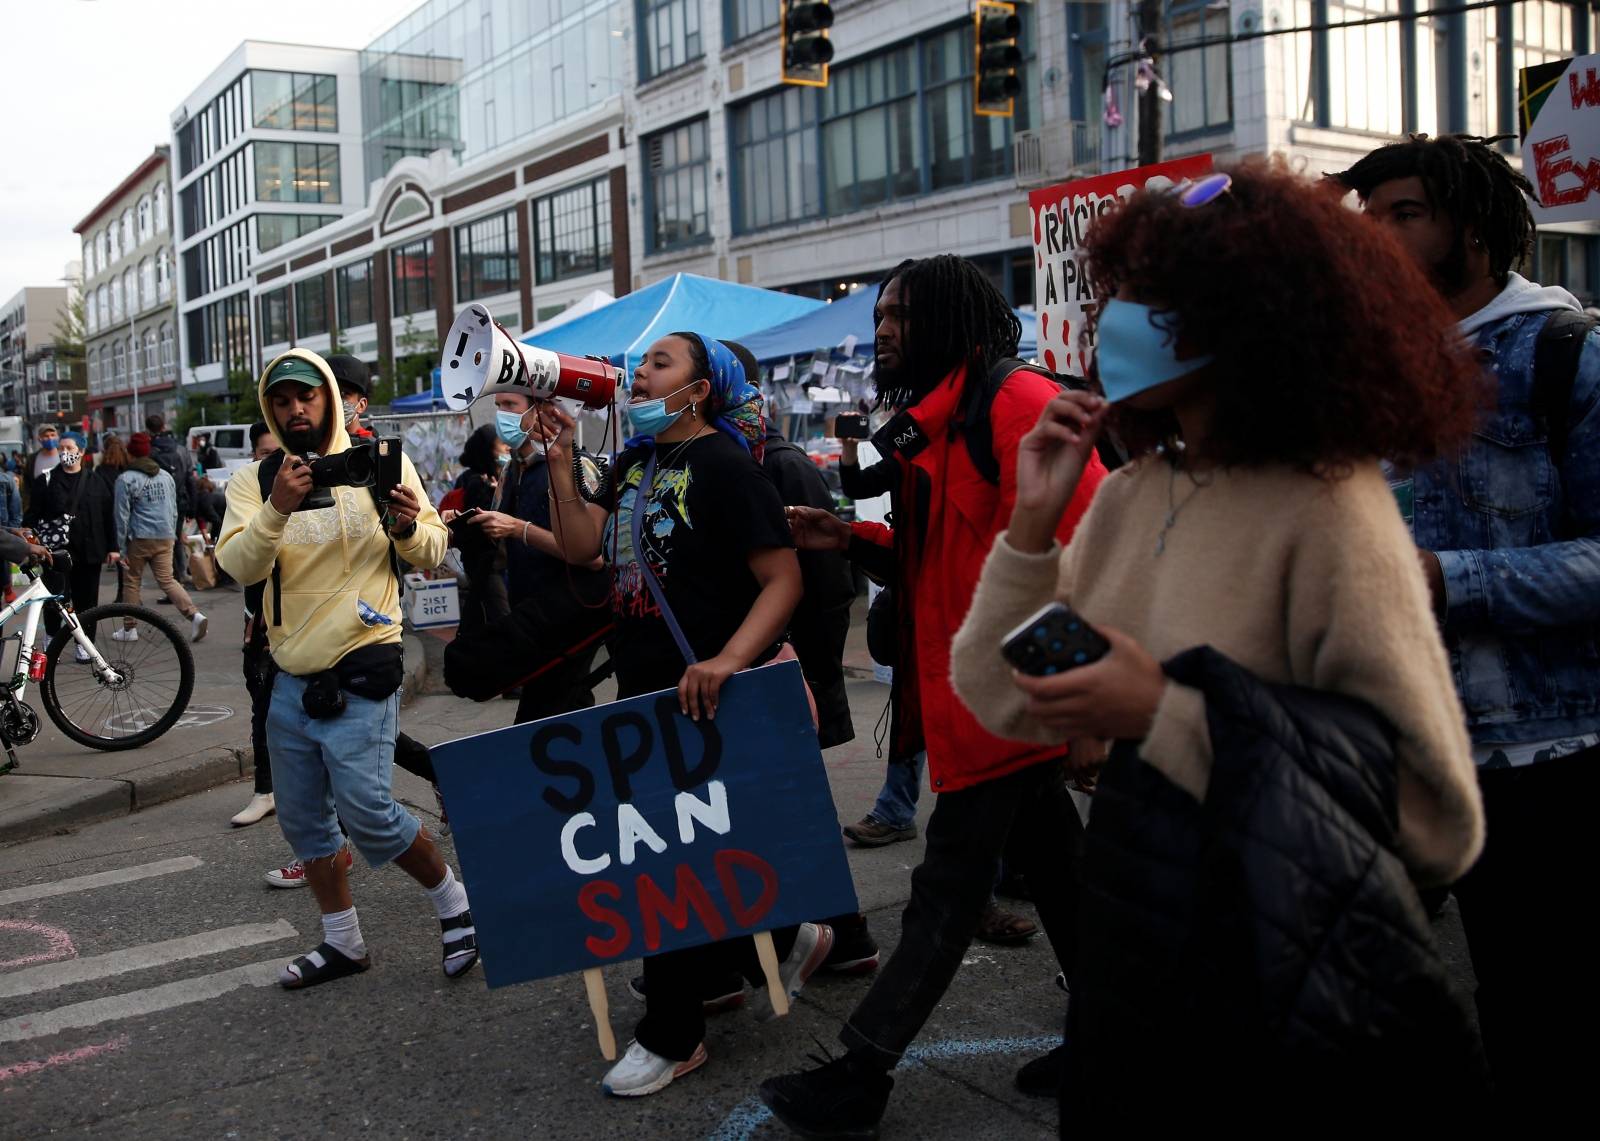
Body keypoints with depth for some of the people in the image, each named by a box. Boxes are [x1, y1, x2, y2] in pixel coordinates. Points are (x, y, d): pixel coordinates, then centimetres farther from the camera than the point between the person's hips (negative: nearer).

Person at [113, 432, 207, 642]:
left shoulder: (126, 479, -7)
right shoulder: (165, 476, 11)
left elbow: (122, 515, -7)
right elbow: (174, 510, 16)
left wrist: (121, 546, -2)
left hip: (139, 539, -5)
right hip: (165, 538, 5)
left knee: (131, 581, 9)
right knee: (167, 580, 5)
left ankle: (129, 629, 14)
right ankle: (195, 614, -15)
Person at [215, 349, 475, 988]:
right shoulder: (253, 481, 3)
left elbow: (433, 554, 1)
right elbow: (239, 565, -12)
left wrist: (409, 527, -21)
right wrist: (276, 510, -30)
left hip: (359, 676, -5)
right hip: (290, 679, 5)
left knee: (367, 813, -13)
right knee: (302, 819, 13)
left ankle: (453, 901, 12)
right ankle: (342, 942, 31)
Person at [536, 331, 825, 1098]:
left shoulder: (721, 464, -14)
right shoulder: (636, 463, 11)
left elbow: (783, 579, -19)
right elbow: (580, 546, 4)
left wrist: (727, 661, -32)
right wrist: (559, 460, -4)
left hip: (700, 701, -8)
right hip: (640, 690, 9)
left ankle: (672, 1035, 19)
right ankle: (782, 939, 35)